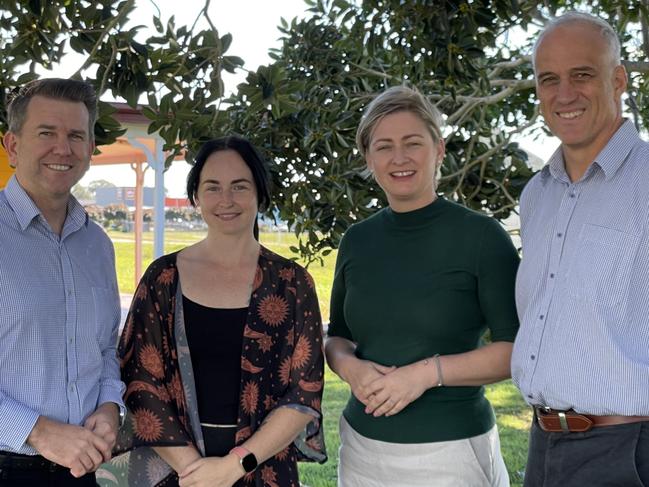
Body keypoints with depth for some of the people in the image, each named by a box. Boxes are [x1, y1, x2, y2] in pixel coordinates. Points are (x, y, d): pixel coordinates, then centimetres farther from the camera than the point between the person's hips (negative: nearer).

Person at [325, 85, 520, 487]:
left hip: (450, 449, -4)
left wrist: (429, 371, -20)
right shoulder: (357, 241, 3)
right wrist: (350, 367, -9)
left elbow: (517, 348, -10)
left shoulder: (481, 235, -10)